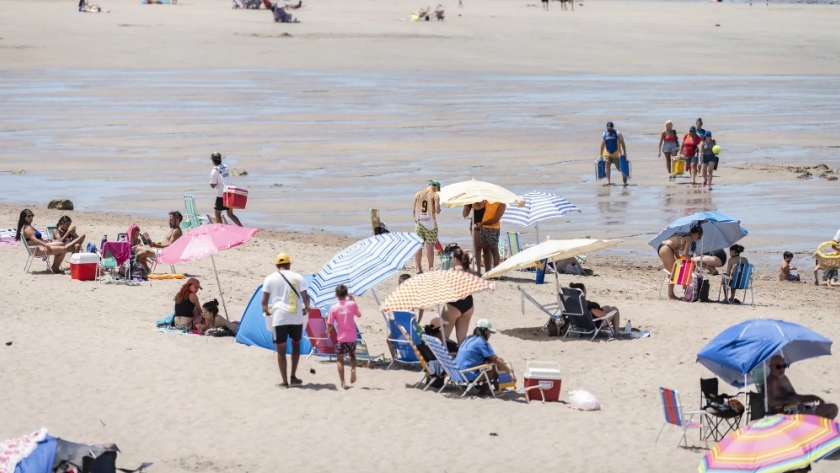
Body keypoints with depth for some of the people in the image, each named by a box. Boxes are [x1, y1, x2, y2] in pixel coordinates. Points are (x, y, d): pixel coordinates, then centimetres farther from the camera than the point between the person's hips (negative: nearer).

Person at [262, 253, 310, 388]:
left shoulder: (270, 278, 4)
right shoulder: (297, 277, 4)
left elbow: (264, 301, 1)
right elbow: (305, 297, -1)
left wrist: (266, 310, 21)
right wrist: (307, 308, 19)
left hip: (279, 317, -1)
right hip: (296, 317, 1)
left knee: (281, 350, 7)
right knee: (296, 344, 21)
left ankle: (285, 381, 6)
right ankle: (293, 377, 16)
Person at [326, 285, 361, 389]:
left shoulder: (334, 308, -9)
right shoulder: (352, 304, -5)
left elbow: (329, 324, -8)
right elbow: (359, 315, 14)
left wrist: (328, 333, 13)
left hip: (341, 338, -2)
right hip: (352, 337, 2)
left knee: (340, 359, 7)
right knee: (352, 354, 25)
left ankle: (343, 382, -2)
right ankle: (353, 368, -6)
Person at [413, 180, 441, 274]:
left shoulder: (418, 194, 8)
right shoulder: (435, 195, -3)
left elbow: (413, 210, 8)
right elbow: (437, 210, -11)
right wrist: (438, 209, 12)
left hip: (419, 223, 3)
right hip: (430, 223, -3)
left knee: (418, 246, 8)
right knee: (430, 247, 1)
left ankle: (419, 268, 11)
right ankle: (431, 268, 4)